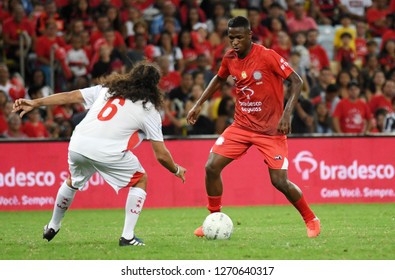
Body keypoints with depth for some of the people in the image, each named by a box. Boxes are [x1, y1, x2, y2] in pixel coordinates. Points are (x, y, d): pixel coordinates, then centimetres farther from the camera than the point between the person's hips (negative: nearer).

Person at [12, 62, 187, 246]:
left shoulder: (107, 88, 21)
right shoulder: (149, 110, 11)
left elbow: (70, 96, 18)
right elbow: (161, 154, 11)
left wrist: (35, 104, 21)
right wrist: (176, 170, 29)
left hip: (77, 146, 4)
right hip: (109, 152, -4)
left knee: (73, 181, 35)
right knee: (140, 180, 20)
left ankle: (52, 227, 46)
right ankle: (128, 236, 11)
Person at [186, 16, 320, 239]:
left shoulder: (267, 56, -18)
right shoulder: (230, 58, -1)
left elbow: (297, 82, -16)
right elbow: (219, 79, 21)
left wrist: (287, 114, -26)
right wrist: (199, 104, 15)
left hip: (271, 129, -5)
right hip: (242, 126, 5)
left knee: (280, 181, -9)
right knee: (212, 167, -8)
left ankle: (311, 220, 14)